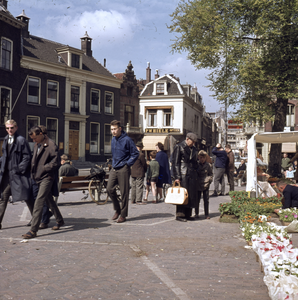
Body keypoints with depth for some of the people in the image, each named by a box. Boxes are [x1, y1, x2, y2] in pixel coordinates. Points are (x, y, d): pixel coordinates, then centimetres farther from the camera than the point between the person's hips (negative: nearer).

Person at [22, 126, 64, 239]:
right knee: (49, 200, 18)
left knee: (38, 202, -12)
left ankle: (33, 230, -11)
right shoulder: (37, 144, 11)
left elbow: (55, 163, -17)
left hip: (47, 177, -9)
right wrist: (33, 171, 13)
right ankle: (60, 220, 35)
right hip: (39, 177, 9)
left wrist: (42, 168, -14)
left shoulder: (51, 145, -15)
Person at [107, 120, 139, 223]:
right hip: (114, 168, 6)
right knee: (109, 189, -2)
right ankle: (117, 210, 17)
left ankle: (123, 215, 9)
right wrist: (113, 163, 16)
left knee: (124, 192, -1)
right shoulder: (113, 139, 12)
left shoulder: (127, 140, -10)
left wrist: (127, 164, -11)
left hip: (123, 169, -6)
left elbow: (135, 153, -8)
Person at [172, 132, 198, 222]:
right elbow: (175, 163, -7)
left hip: (192, 175, 7)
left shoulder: (194, 149, 18)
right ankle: (180, 215, 2)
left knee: (191, 195, 5)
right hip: (182, 175, -7)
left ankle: (187, 214, 13)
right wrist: (177, 176, -13)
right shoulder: (179, 147, -2)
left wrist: (196, 175, 15)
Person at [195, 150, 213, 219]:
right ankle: (196, 214, 18)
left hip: (205, 185, 0)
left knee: (206, 200, 3)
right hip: (197, 185, 0)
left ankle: (206, 214, 13)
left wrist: (209, 181, -3)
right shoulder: (196, 165, -1)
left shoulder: (208, 165, 0)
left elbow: (211, 174, 9)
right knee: (197, 200, 7)